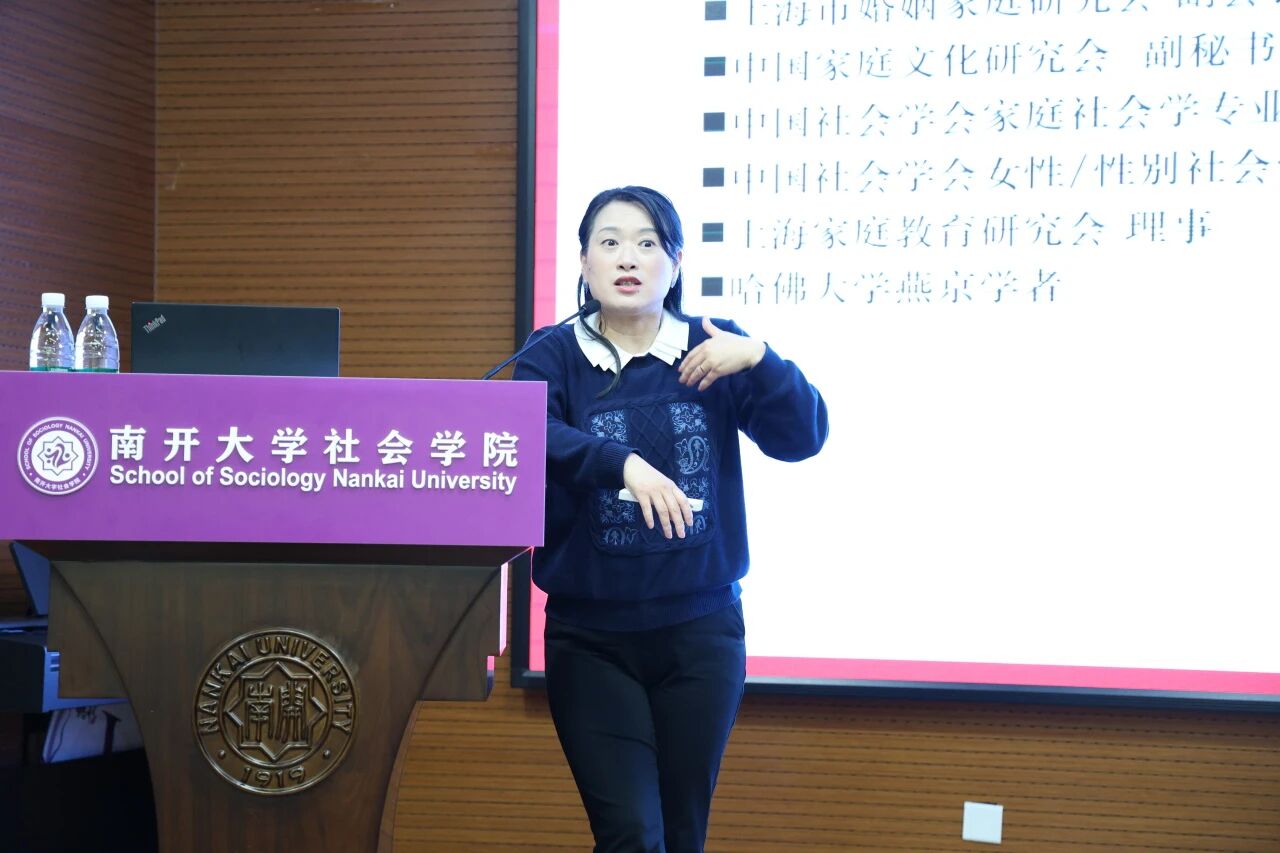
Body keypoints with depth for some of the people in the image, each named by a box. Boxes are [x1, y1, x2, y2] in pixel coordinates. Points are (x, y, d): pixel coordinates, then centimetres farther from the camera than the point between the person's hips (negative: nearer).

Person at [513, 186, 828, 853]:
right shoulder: (554, 357, 0)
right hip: (591, 637, -2)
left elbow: (801, 438, -3)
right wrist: (624, 464, -34)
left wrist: (758, 359, -19)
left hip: (701, 630, 2)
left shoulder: (714, 354, 5)